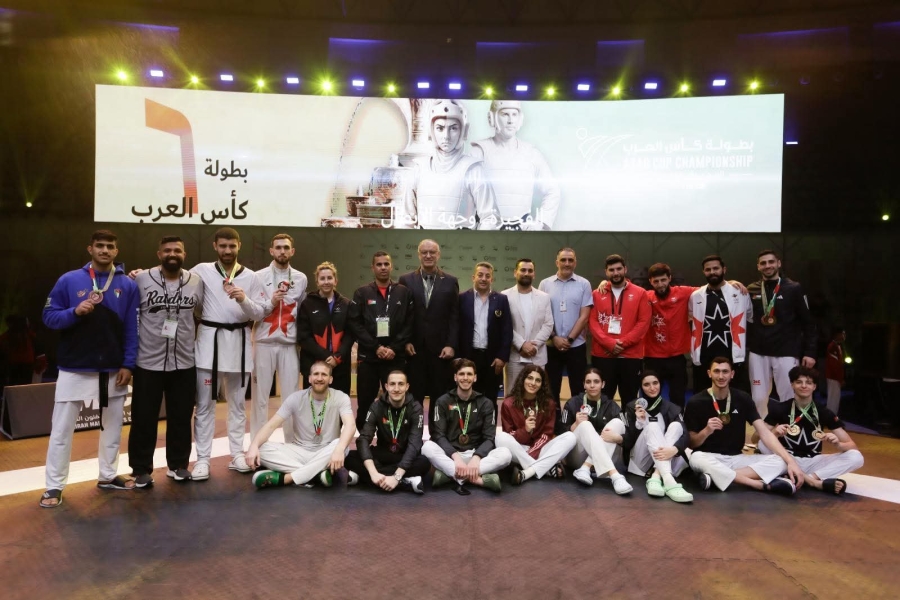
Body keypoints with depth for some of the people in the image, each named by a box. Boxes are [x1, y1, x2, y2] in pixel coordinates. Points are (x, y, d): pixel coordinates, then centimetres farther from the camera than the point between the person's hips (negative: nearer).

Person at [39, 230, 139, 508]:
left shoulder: (127, 285, 0)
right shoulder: (69, 280, -3)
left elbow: (132, 329, 0)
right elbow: (49, 317, -1)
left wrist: (128, 364, -5)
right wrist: (75, 311, -20)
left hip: (113, 370, 2)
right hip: (75, 369, -2)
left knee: (112, 426, 13)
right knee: (61, 430, 3)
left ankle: (108, 476, 30)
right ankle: (54, 486, 16)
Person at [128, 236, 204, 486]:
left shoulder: (196, 282, 3)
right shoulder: (141, 279, -5)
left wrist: (196, 341, 9)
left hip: (184, 362, 2)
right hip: (148, 362, -2)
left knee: (181, 417, 11)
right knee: (144, 418, 5)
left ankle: (177, 464, 27)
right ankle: (142, 469, 20)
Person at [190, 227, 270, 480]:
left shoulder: (250, 277, 3)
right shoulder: (202, 270, 0)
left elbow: (260, 313, 0)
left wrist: (244, 300, -18)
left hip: (239, 342, 2)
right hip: (209, 340, -1)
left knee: (238, 403, 12)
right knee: (204, 404, 3)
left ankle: (237, 454, 24)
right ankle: (202, 458, 13)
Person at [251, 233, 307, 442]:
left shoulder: (301, 279, 6)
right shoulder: (259, 276, -1)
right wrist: (271, 302, -15)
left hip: (289, 345, 2)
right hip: (264, 344, -1)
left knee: (291, 397, 8)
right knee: (260, 397, 6)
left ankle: (293, 442, 20)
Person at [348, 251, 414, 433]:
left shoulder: (404, 292, 6)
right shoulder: (362, 293, 7)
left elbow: (410, 324, 0)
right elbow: (355, 324, -1)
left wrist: (394, 348, -10)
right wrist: (376, 347, -11)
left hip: (396, 357, 0)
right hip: (367, 357, 1)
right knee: (365, 404, 7)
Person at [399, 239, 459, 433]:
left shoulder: (450, 281, 6)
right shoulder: (406, 280, 6)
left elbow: (455, 317, 2)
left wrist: (451, 345, -6)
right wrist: (405, 341, -5)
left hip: (441, 349, 0)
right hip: (414, 348, 0)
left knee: (440, 398, 6)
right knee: (413, 397, 5)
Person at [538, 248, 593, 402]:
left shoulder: (584, 284, 1)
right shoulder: (545, 284, 3)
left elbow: (584, 316, -3)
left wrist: (569, 339, -9)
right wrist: (554, 337, -8)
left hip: (576, 345, -1)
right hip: (551, 345, 1)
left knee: (578, 389, 5)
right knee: (551, 389, 8)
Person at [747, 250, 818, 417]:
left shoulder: (793, 289, -1)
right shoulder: (752, 290, 6)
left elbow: (808, 323, -1)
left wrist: (810, 352, -6)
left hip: (786, 353, -3)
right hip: (758, 354, 3)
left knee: (789, 398, 2)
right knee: (759, 399, 8)